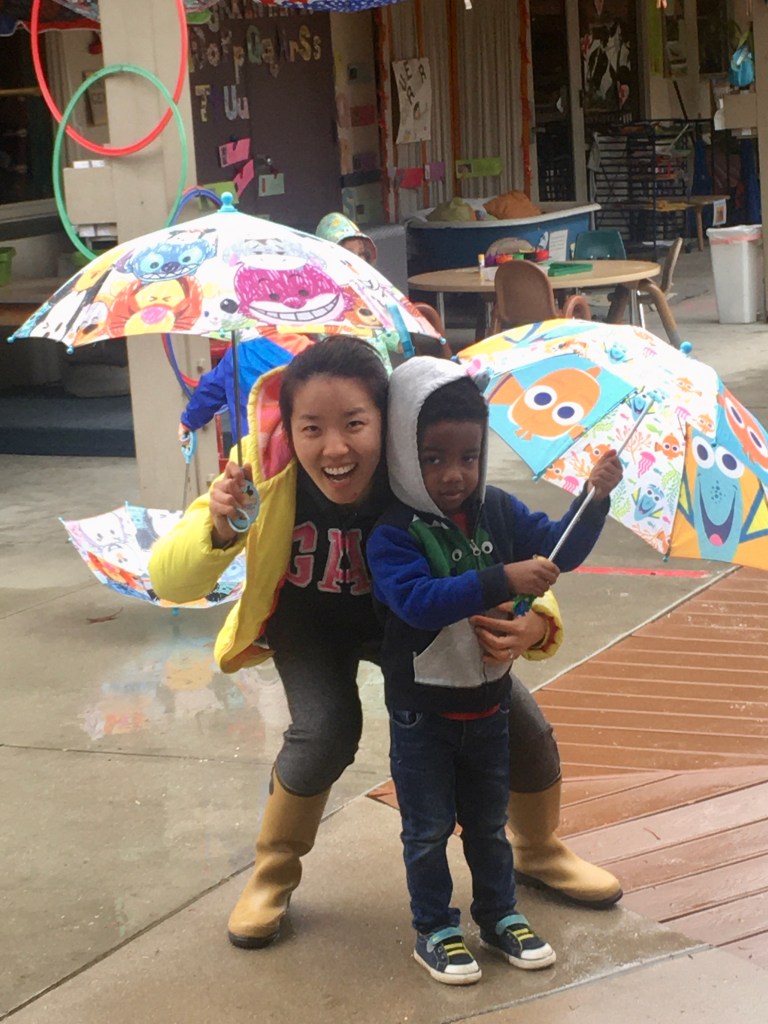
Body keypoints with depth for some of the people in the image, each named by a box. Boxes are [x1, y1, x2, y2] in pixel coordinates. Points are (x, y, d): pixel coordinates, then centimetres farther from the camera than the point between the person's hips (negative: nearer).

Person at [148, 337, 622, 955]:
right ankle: (272, 876, 4)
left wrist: (535, 623, -50)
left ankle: (542, 852, 27)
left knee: (518, 719, -7)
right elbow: (168, 581, -35)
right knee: (326, 730, -26)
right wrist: (218, 531, -56)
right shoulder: (265, 468, -36)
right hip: (309, 622, -1)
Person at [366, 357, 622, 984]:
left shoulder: (498, 512, -4)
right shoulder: (394, 535, -21)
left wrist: (596, 497, -18)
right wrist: (503, 581, -42)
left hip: (487, 705, 5)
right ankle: (435, 931, 24)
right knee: (429, 828, 9)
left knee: (488, 822, 20)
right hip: (423, 714, -5)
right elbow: (418, 599, -35)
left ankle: (500, 915, 36)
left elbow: (560, 549, -1)